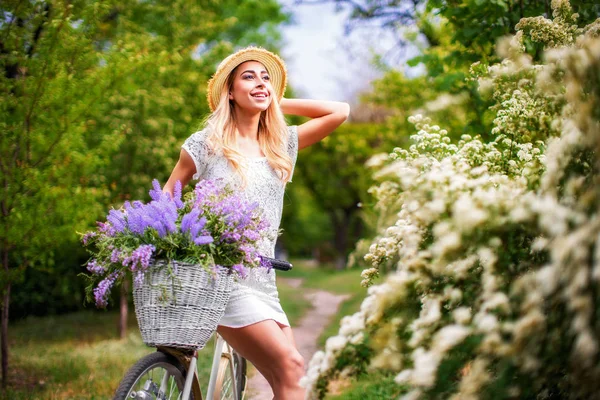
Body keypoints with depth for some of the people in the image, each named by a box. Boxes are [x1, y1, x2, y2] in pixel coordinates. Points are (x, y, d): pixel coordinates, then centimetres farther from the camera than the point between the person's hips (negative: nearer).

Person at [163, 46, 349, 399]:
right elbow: (167, 195, 8)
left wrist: (278, 102, 12)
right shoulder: (206, 144, 1)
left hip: (264, 283, 5)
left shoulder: (282, 145, 12)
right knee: (291, 367, -21)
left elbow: (340, 112, 12)